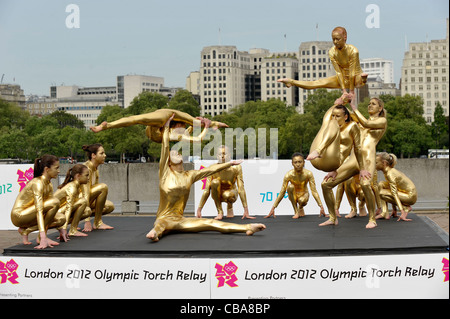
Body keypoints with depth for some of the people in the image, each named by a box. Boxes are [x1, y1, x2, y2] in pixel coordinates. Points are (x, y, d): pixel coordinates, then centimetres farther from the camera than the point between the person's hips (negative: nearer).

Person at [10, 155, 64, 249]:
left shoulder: (49, 185, 7)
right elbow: (39, 210, -31)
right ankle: (42, 238, -14)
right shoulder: (37, 183, -21)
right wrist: (43, 238, -39)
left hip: (27, 215, 9)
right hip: (19, 215, -9)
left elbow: (52, 208, 14)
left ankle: (25, 230, 0)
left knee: (62, 219, -3)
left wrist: (60, 229, 7)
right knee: (55, 202, -24)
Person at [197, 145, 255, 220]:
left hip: (231, 193, -1)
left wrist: (246, 210, -26)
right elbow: (206, 191, -19)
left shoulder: (236, 168, -23)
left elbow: (241, 189, -23)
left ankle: (230, 206, 0)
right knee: (215, 182, -33)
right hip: (218, 195, 1)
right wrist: (199, 210, -22)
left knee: (226, 195, -39)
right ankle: (219, 211, -16)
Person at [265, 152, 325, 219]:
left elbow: (314, 191, -17)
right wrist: (273, 208, -20)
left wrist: (321, 207, -22)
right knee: (290, 186, -33)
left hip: (303, 194, -1)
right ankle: (296, 211, -17)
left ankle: (300, 208, 3)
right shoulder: (289, 175, -23)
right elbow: (282, 193, -18)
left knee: (302, 200, -37)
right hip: (293, 195, 1)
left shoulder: (308, 174, -22)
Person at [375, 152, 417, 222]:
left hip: (410, 196, -9)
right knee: (381, 185, 1)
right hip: (407, 193, 9)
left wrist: (402, 213, -30)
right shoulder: (391, 170, 5)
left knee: (381, 193, -18)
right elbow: (392, 189, 11)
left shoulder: (390, 174, -23)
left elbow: (394, 194, -28)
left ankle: (406, 208, -6)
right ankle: (384, 213, -4)